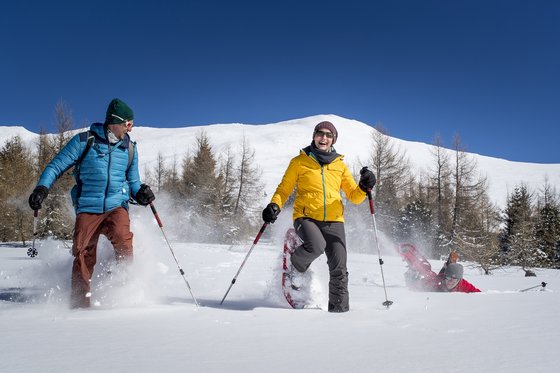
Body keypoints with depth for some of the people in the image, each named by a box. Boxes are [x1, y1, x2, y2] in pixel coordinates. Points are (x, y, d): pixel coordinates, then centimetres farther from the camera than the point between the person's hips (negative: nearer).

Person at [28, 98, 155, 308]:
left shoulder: (129, 148, 13)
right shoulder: (85, 141, 3)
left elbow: (133, 181, 21)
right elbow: (57, 166, 4)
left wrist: (140, 192, -1)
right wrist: (42, 188, -11)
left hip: (116, 206, 1)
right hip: (88, 209, -1)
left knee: (122, 238, -28)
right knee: (83, 255, -9)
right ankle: (80, 303, 6)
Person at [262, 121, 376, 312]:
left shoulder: (340, 165, 16)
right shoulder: (300, 162, 10)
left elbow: (354, 196, 13)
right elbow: (284, 188, 9)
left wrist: (364, 187, -8)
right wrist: (275, 205, -10)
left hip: (333, 220, 3)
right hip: (306, 217, -2)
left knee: (339, 269, -7)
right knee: (317, 246, -32)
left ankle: (339, 308, 8)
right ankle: (294, 267, -2)